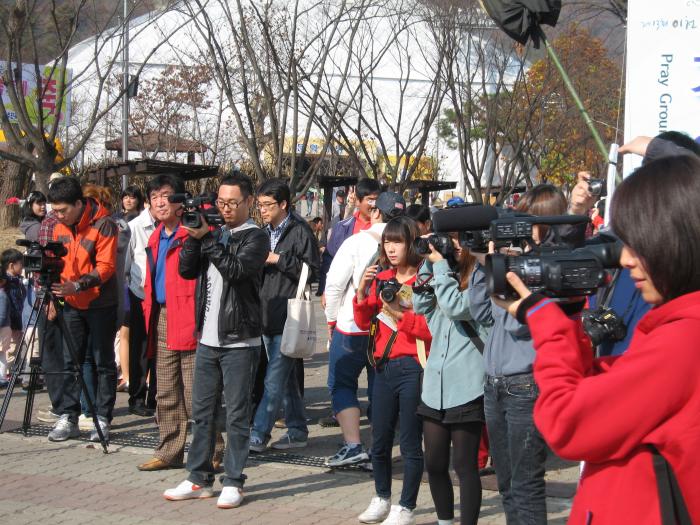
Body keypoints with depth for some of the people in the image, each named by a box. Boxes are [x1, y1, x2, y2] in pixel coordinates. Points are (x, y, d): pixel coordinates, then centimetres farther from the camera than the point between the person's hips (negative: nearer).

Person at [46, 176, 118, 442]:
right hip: (72, 305, 6)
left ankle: (103, 419, 7)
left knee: (103, 362, 2)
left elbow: (105, 267, -21)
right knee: (70, 362, 6)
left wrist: (77, 285, -31)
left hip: (101, 304, -5)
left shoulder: (103, 225, -15)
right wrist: (54, 297, 5)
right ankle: (68, 418, 11)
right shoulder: (60, 227, 3)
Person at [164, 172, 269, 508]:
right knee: (202, 411, 10)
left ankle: (233, 482, 6)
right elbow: (186, 270, 5)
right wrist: (194, 237, -8)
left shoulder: (256, 238, -4)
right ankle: (199, 478, 19)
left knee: (236, 414, 0)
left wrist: (207, 238, -20)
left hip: (239, 341, -6)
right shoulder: (212, 233, 13)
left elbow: (236, 269, -21)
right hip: (207, 338, 6)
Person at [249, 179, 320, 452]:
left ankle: (258, 435, -8)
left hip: (288, 319, -8)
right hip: (268, 317, 8)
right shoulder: (265, 233, 16)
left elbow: (312, 271, -13)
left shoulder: (300, 232, -7)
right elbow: (255, 271, 25)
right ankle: (297, 430, 21)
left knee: (274, 381, -8)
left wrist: (278, 259, -16)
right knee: (286, 378, 14)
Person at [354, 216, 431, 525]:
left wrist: (399, 313, -22)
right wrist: (362, 293, -5)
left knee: (409, 443, 0)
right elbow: (364, 323, 10)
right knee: (379, 441, 15)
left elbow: (430, 327, -15)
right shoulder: (381, 278, 10)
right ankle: (382, 500, 30)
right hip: (383, 368, 7)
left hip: (412, 368, -7)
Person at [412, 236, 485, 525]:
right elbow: (421, 305, 10)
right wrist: (429, 263, 2)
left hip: (466, 387, -7)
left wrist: (439, 264, -13)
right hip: (435, 384, 7)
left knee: (464, 466, 0)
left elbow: (456, 307, -21)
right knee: (434, 464, 12)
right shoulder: (447, 272, 11)